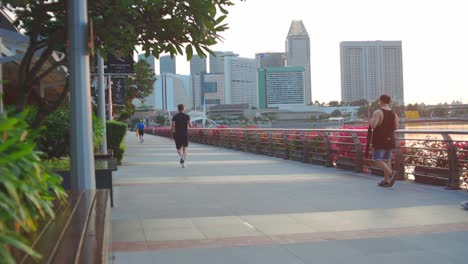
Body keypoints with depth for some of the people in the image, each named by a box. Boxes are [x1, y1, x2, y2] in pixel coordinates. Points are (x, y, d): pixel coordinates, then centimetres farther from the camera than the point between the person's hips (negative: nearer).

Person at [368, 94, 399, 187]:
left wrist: (369, 114, -11)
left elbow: (372, 126, -20)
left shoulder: (378, 112, -12)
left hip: (380, 141, -6)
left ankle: (391, 173, -24)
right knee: (386, 160, 12)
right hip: (390, 140, 7)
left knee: (377, 160, -4)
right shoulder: (393, 113, 7)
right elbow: (396, 127, 8)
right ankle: (386, 180, 11)